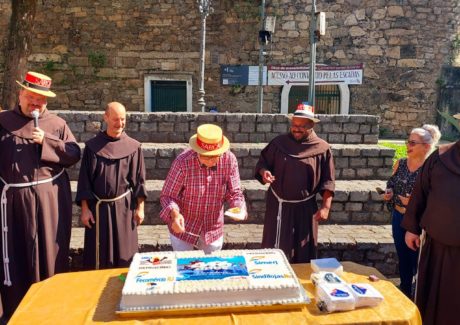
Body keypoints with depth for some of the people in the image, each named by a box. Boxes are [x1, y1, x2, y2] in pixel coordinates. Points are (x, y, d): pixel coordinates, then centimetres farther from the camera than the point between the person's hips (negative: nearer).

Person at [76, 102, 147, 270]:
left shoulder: (133, 147, -1)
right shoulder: (92, 146, -1)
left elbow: (139, 179, 2)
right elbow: (84, 180, 2)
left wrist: (140, 207, 0)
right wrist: (84, 209, -3)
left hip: (124, 207, 0)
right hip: (98, 207, 0)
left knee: (124, 255, 7)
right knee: (98, 255, 7)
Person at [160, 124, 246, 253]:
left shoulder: (229, 160, -19)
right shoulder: (183, 162, -26)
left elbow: (234, 192, -8)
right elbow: (167, 196, -18)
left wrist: (239, 209, -28)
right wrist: (175, 214, -37)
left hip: (214, 228, 3)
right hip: (184, 227, -2)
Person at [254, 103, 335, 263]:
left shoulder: (322, 148, -4)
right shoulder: (279, 142, -1)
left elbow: (327, 181, -3)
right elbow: (263, 162, 7)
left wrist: (326, 207, -9)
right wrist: (264, 172, -16)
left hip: (304, 207, -1)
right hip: (278, 205, 1)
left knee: (303, 252, 10)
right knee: (275, 248, 8)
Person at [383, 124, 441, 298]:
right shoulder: (400, 163, 2)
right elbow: (391, 185, 15)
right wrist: (388, 194, -5)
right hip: (398, 218, 5)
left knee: (417, 259, 7)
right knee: (403, 257, 18)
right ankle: (404, 291, 38)